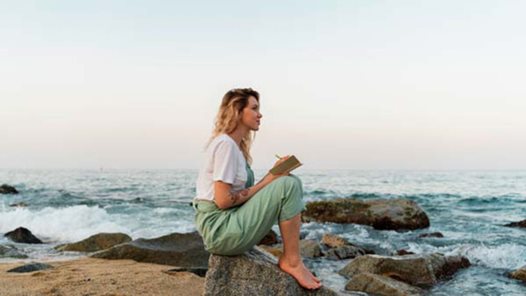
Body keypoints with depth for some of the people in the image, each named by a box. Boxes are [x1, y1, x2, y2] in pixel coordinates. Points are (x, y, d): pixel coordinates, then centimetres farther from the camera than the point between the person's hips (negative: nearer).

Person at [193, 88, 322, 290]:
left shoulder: (236, 145, 15)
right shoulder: (226, 144, -14)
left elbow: (242, 192, 9)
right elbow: (223, 200, -20)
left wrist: (272, 174, -1)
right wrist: (267, 182, -11)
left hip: (230, 224, 10)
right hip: (219, 229, -10)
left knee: (288, 183, 9)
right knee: (288, 186, -16)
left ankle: (289, 259, 2)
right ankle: (292, 262, -7)